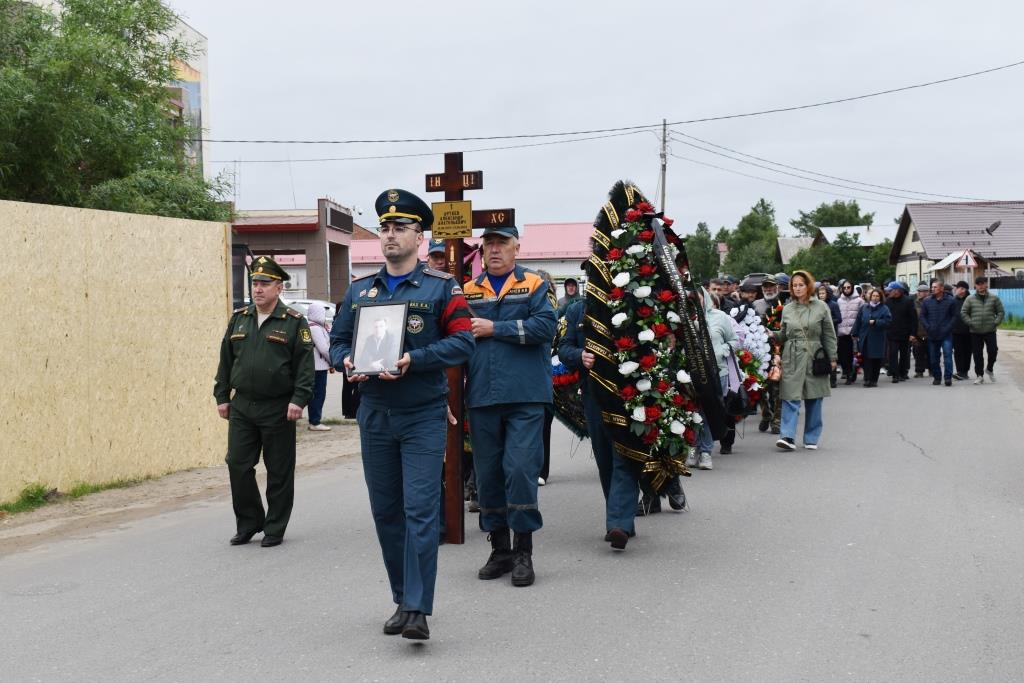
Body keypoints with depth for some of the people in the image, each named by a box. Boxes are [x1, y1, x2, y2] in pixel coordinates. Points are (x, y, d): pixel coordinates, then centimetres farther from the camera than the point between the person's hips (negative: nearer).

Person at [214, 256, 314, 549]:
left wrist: (299, 400, -15)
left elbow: (305, 365, -7)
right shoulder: (239, 319, 10)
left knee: (279, 472, 4)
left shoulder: (294, 322, -3)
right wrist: (222, 396, 10)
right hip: (241, 407, 4)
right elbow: (226, 360, 14)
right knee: (238, 466, 3)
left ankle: (275, 529, 16)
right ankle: (248, 524, 19)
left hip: (278, 410, -4)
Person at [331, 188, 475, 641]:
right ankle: (402, 600, 24)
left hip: (423, 416, -4)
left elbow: (462, 341, -10)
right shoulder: (359, 291, 10)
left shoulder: (440, 287, -3)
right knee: (385, 512, 10)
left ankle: (418, 610, -8)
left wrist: (414, 359, -22)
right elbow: (339, 341, 14)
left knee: (420, 509, -9)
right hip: (374, 416, 5)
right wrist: (346, 362, -9)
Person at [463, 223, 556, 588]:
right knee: (488, 474, 8)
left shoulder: (535, 285, 4)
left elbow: (545, 326, -11)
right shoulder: (469, 291, 13)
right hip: (481, 397, 4)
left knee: (520, 469, -8)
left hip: (525, 397, -3)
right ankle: (499, 549, 21)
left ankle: (524, 551, 4)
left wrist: (494, 329, -11)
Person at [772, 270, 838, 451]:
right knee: (790, 398, -8)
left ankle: (811, 438, 17)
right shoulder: (787, 309, 9)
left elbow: (829, 335, 5)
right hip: (792, 359, 1)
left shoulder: (821, 307, 3)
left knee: (813, 399, 7)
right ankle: (788, 436, -11)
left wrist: (832, 358, 2)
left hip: (814, 358, -1)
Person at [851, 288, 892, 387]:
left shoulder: (884, 309, 1)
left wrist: (875, 322, -16)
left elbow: (887, 322, -10)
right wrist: (855, 334, 7)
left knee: (876, 360, 2)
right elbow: (858, 321, 11)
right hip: (865, 338, 2)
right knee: (866, 359, -1)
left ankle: (874, 380, 10)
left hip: (877, 339, -2)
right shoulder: (864, 308, 10)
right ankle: (867, 379, 2)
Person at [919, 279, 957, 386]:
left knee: (947, 355, -11)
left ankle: (948, 377, -9)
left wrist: (948, 328, -11)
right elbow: (922, 316, 7)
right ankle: (937, 377, 20)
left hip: (946, 335, -3)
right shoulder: (927, 301, 5)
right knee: (933, 358, 9)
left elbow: (954, 316, -1)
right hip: (932, 335, 3)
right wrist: (928, 328, -5)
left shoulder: (950, 300, -2)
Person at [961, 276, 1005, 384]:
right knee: (977, 355, 3)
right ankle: (980, 376, 12)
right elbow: (963, 313, 4)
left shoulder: (994, 298, 4)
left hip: (990, 331, 0)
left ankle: (990, 369, 19)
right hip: (975, 332, 0)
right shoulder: (970, 299, 4)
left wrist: (995, 323, -5)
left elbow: (1001, 312, 7)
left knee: (993, 350, -9)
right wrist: (971, 323, -6)